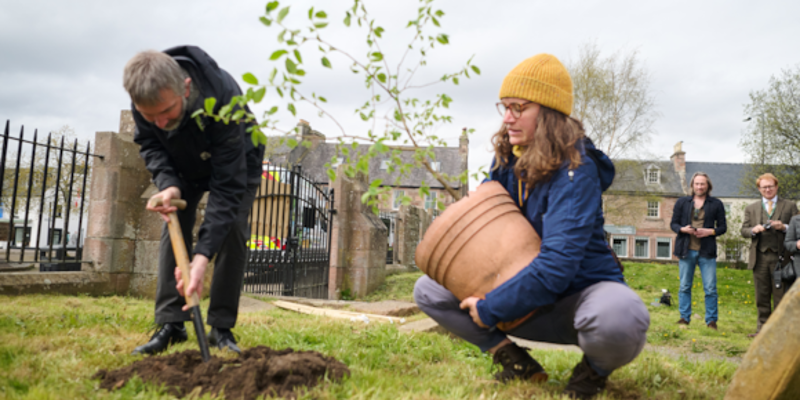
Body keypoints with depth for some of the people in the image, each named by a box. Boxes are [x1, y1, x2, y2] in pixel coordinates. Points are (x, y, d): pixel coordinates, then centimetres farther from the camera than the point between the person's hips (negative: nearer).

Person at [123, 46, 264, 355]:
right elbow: (149, 144, -10)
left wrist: (203, 254, -50)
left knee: (231, 232, -17)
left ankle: (221, 327, -8)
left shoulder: (224, 100, -45)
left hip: (237, 164, -4)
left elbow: (227, 186, -43)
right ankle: (170, 323, -3)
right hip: (184, 166, 4)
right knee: (173, 228, -8)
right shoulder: (145, 97, -31)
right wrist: (168, 184, -32)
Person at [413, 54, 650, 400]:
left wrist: (490, 309, -25)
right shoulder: (507, 160, 0)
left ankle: (595, 370, -5)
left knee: (618, 320, -43)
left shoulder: (575, 172, -23)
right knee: (428, 290, -5)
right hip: (529, 301, 6)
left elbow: (556, 267, -31)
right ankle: (517, 363, -2)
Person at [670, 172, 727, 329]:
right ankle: (685, 317, 16)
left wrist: (710, 231, -12)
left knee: (710, 288, -1)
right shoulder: (682, 202, 9)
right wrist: (683, 229, -11)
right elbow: (673, 223, 9)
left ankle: (711, 320, 9)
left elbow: (723, 227, 7)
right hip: (686, 250, 1)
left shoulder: (716, 204, 7)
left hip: (707, 251, -1)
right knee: (685, 286, 6)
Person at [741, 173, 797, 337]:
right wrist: (754, 230, -11)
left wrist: (783, 227, -14)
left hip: (781, 257, -2)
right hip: (759, 258, 2)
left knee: (781, 296, 0)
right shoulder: (751, 208, 15)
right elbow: (744, 230, 10)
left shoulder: (790, 206, 9)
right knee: (762, 296, 7)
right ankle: (763, 327, 14)